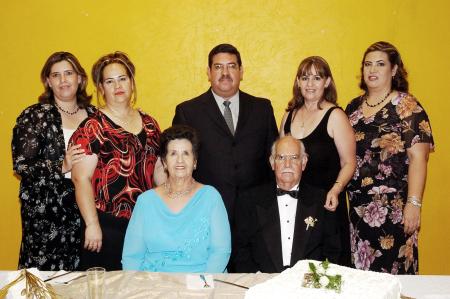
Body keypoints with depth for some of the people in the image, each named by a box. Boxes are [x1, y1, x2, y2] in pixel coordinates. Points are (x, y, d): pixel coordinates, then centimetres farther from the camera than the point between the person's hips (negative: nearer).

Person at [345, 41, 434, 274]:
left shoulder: (406, 106, -5)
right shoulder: (354, 107, 10)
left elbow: (418, 157, -12)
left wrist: (413, 204, -18)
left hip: (393, 207, -5)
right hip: (358, 205, 5)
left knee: (392, 270, 1)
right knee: (360, 275, 11)